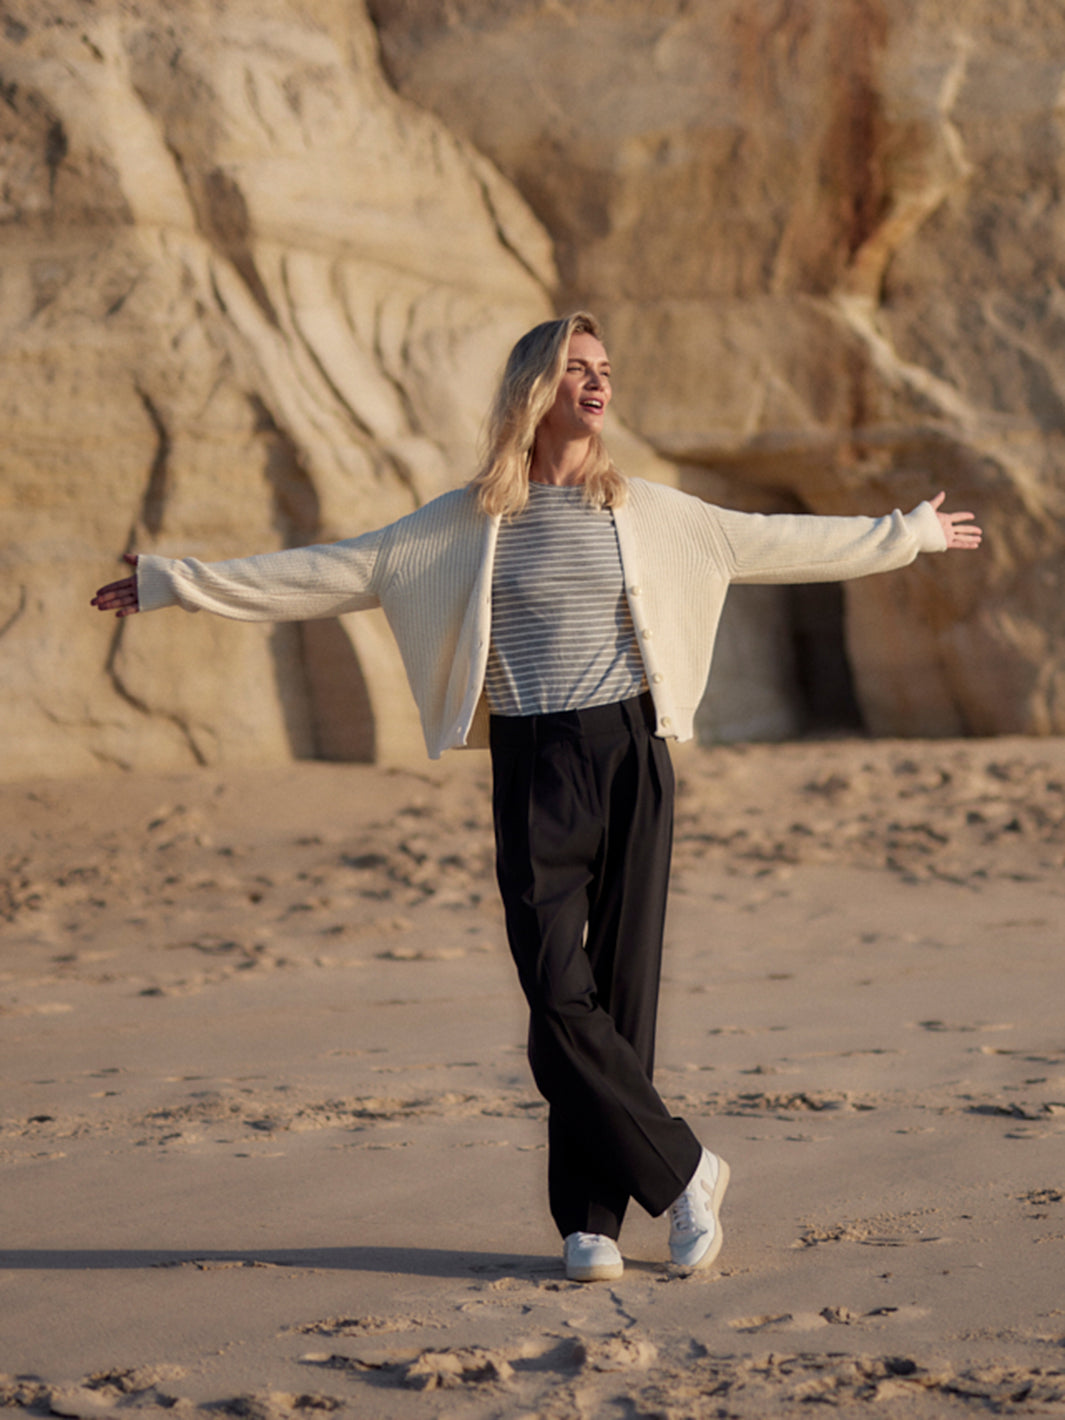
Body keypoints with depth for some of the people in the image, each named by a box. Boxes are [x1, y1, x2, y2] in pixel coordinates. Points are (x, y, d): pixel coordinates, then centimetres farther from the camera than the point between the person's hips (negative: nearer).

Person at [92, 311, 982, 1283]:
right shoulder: (469, 521, 5)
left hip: (632, 753, 1)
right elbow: (328, 573, 6)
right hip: (534, 768, -1)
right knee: (558, 997, -10)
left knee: (623, 989, 1)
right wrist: (176, 583, 5)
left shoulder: (645, 512, 10)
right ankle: (681, 1170, 6)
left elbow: (775, 542, 19)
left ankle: (591, 1214, 11)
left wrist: (913, 534, 24)